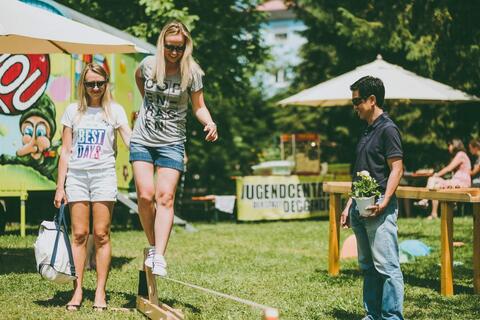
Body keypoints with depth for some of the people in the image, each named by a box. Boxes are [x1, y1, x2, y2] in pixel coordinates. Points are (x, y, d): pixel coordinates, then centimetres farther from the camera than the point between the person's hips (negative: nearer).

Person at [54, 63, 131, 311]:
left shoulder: (114, 110, 6)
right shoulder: (73, 111, 9)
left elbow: (131, 142, -3)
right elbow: (66, 151, 9)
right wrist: (60, 186, 5)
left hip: (103, 176, -1)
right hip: (76, 176, 1)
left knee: (101, 234, -3)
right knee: (79, 234, -1)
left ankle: (100, 292, 2)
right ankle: (77, 291, 2)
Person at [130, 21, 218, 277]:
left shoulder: (192, 72, -5)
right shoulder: (149, 64, 0)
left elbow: (199, 106, 1)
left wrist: (209, 123, -19)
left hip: (171, 143, -2)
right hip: (142, 139, 2)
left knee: (165, 197, -12)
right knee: (145, 195, -11)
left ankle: (159, 257, -17)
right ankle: (152, 247, 6)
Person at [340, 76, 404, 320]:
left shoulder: (387, 129, -8)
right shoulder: (367, 132, 18)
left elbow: (396, 169, -14)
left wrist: (384, 202, -23)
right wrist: (350, 205, 20)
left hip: (378, 208, -10)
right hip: (361, 207, 10)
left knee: (387, 267, -9)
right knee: (367, 267, 12)